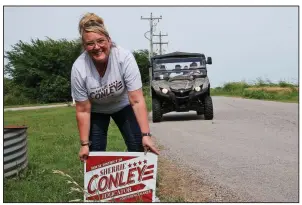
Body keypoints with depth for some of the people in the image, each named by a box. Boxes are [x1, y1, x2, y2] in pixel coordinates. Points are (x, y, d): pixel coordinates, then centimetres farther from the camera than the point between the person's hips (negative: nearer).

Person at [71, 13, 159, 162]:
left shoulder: (124, 57, -32)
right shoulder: (79, 68, -29)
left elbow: (137, 101, -31)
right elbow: (83, 111, -19)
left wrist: (146, 135, -35)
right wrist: (85, 144, -18)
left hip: (123, 105, 0)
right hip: (96, 110, 1)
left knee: (138, 147, -11)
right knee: (95, 152, -6)